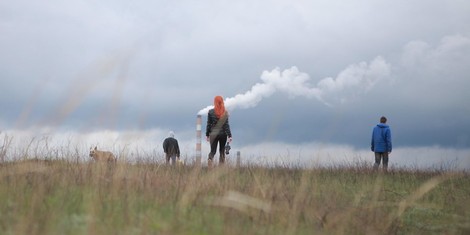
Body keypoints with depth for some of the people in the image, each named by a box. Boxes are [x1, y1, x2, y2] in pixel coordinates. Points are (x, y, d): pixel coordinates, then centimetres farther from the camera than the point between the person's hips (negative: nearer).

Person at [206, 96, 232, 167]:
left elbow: (208, 124, -1)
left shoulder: (211, 112, -4)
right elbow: (226, 124, -5)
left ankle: (210, 159, -26)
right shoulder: (225, 112, -3)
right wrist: (229, 135, -5)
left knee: (213, 150, 3)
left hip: (213, 134, 0)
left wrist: (207, 135, 6)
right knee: (222, 151, 12)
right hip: (223, 133, 1)